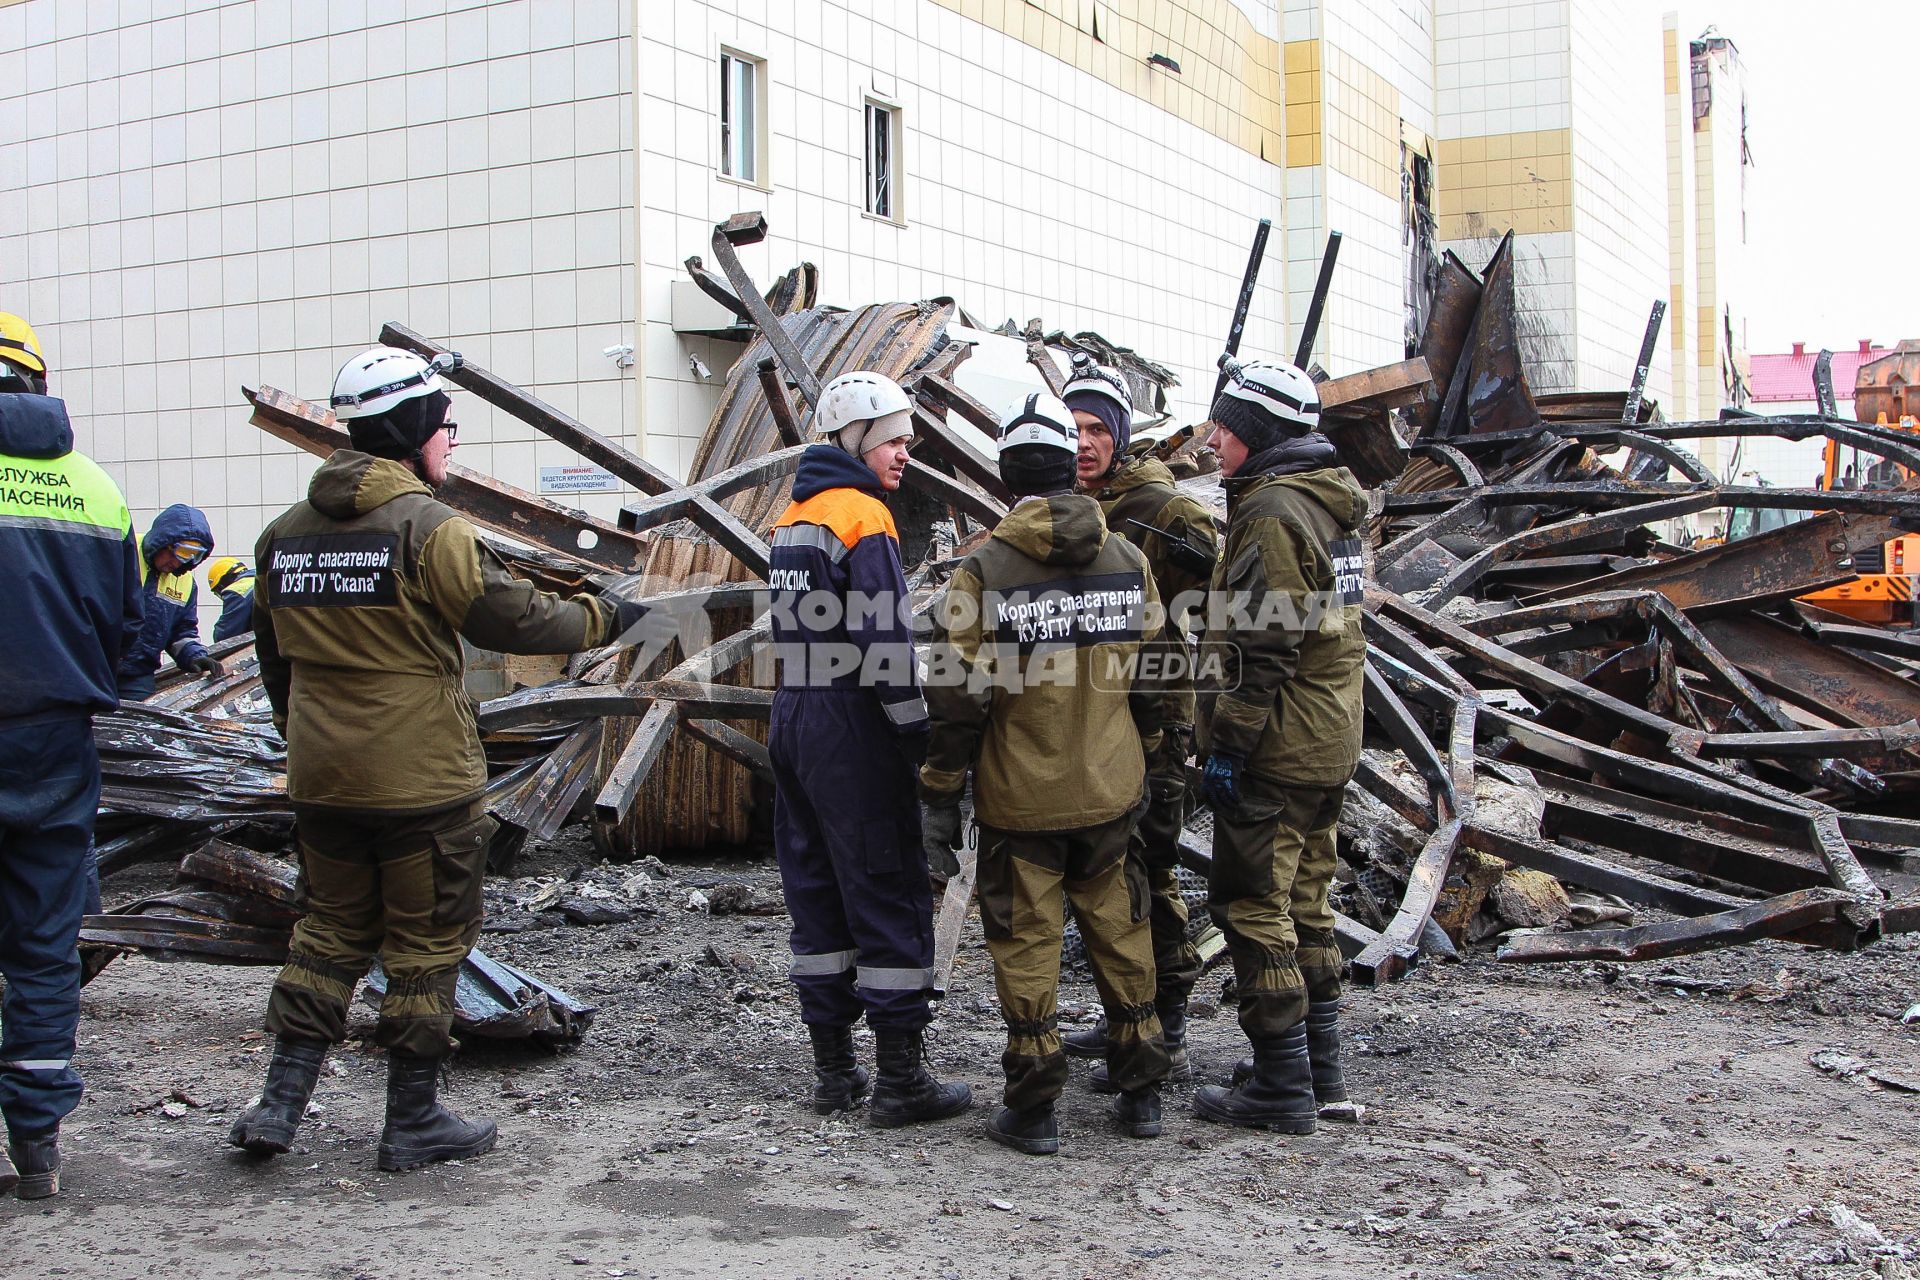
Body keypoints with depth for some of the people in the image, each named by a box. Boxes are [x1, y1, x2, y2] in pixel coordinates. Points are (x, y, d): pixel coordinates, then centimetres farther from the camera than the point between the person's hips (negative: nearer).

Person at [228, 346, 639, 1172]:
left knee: (331, 931, 18)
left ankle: (281, 1102, 15)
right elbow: (511, 617, -11)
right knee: (427, 944, 5)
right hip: (423, 782, -6)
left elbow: (273, 655, 17)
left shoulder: (285, 533, 7)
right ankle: (413, 1122, 13)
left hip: (321, 781, 7)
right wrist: (605, 620, 4)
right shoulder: (428, 528, -15)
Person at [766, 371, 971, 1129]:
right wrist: (915, 730, -13)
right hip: (852, 729, -9)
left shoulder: (791, 520, 15)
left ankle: (832, 1069, 19)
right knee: (891, 895, -3)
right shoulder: (863, 518, -12)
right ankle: (900, 1079, 1)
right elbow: (883, 641, -18)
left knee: (816, 890, 12)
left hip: (792, 720, 9)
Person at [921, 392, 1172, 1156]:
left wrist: (940, 797, -3)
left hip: (1020, 799, -4)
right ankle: (1141, 1092, 24)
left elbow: (956, 698, -12)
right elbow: (1151, 681, 9)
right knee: (1117, 928, 16)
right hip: (1110, 791, 4)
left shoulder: (982, 574, -14)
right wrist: (1146, 763, 22)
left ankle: (1033, 1111, 10)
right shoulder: (1128, 563, 1)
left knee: (1026, 940, 5)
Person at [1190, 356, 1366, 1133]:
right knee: (1304, 901, 17)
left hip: (1276, 748, -10)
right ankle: (1319, 1069, 25)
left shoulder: (1272, 511, -17)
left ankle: (1281, 1090, 2)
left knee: (1253, 908, -3)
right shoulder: (1327, 504, 14)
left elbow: (1261, 646, -22)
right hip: (1330, 743, 10)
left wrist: (1228, 743, -18)